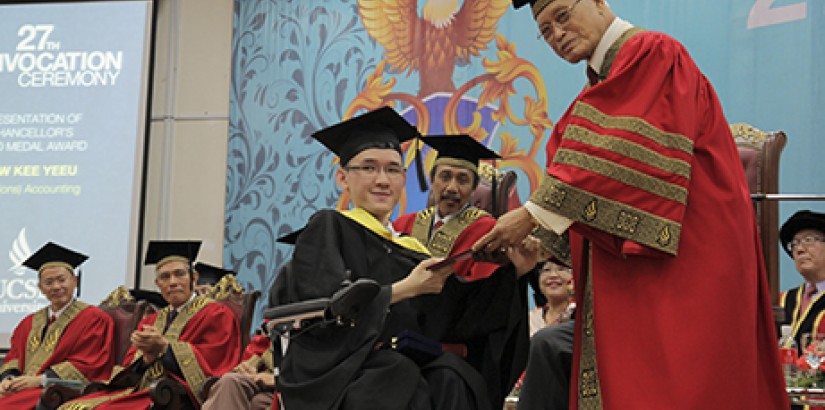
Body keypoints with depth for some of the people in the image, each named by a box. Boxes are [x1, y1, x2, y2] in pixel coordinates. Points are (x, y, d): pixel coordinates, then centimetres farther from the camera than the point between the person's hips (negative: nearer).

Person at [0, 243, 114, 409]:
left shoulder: (93, 319, 2)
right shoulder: (30, 322, 22)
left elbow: (85, 364, -6)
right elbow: (15, 357, 17)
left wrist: (40, 380, -14)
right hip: (22, 389, 6)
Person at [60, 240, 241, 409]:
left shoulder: (216, 314, 5)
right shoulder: (150, 321, 26)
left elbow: (213, 359, -9)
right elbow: (129, 367, 17)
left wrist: (164, 346, -14)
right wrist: (148, 356, -6)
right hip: (139, 391, 7)